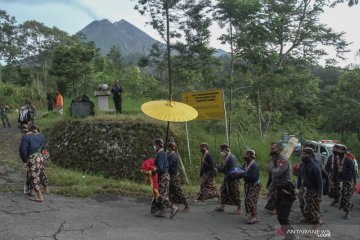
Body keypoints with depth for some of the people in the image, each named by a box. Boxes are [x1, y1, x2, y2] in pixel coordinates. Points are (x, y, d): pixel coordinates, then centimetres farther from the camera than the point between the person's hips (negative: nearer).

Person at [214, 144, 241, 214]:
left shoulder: (232, 158, -18)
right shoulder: (226, 158, 10)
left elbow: (232, 170, -22)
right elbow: (223, 168, 15)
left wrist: (226, 176, -21)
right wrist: (218, 169, -3)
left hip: (233, 179, -10)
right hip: (227, 179, 10)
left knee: (235, 193, -2)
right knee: (223, 191, 11)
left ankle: (239, 209, 9)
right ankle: (222, 207, 19)